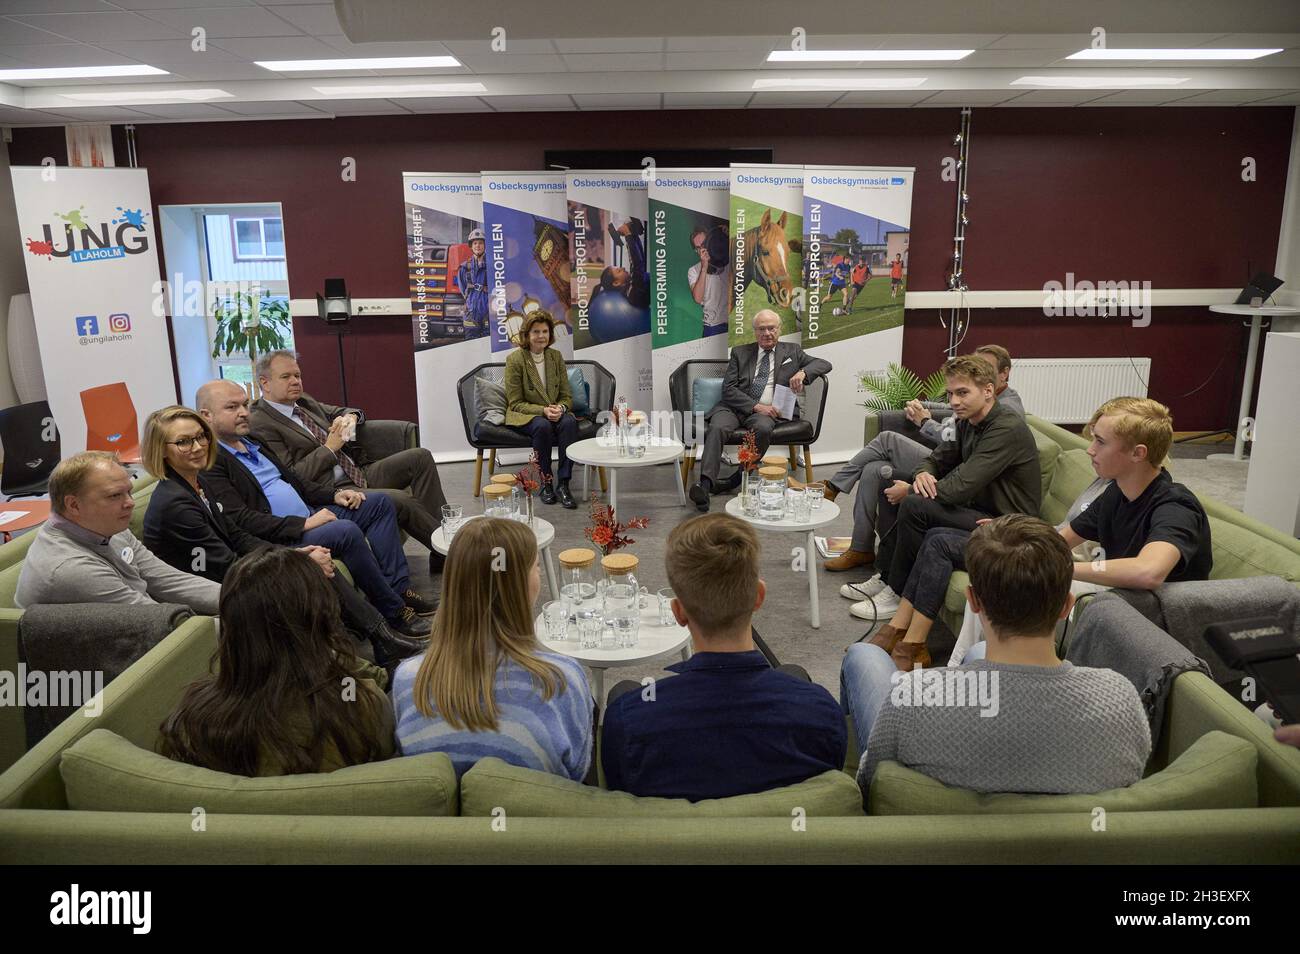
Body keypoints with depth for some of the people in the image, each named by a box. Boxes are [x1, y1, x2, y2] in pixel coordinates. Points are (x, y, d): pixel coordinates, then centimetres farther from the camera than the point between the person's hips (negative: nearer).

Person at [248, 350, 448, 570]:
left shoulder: (303, 401, 16)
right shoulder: (260, 424, -8)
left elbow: (342, 412, 30)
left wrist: (350, 417, 5)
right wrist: (329, 448, -12)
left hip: (359, 472, 9)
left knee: (420, 457, -7)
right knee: (401, 500, -28)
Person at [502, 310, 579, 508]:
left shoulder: (556, 356, 5)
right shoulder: (515, 360, -8)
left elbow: (567, 396, 7)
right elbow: (515, 403, -8)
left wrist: (560, 408, -18)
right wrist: (543, 410, -22)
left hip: (555, 413, 4)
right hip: (524, 416, -3)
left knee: (569, 422, -30)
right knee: (543, 426, -36)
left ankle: (563, 483, -28)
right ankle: (546, 482, -20)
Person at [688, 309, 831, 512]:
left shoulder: (791, 351, 21)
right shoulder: (740, 352, 18)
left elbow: (825, 364, 15)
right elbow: (728, 389, 6)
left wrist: (803, 372, -7)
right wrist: (756, 406, -9)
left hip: (766, 411, 0)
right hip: (734, 406, 0)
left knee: (763, 428, -36)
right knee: (717, 428, -32)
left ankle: (737, 479, -24)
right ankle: (705, 485, -44)